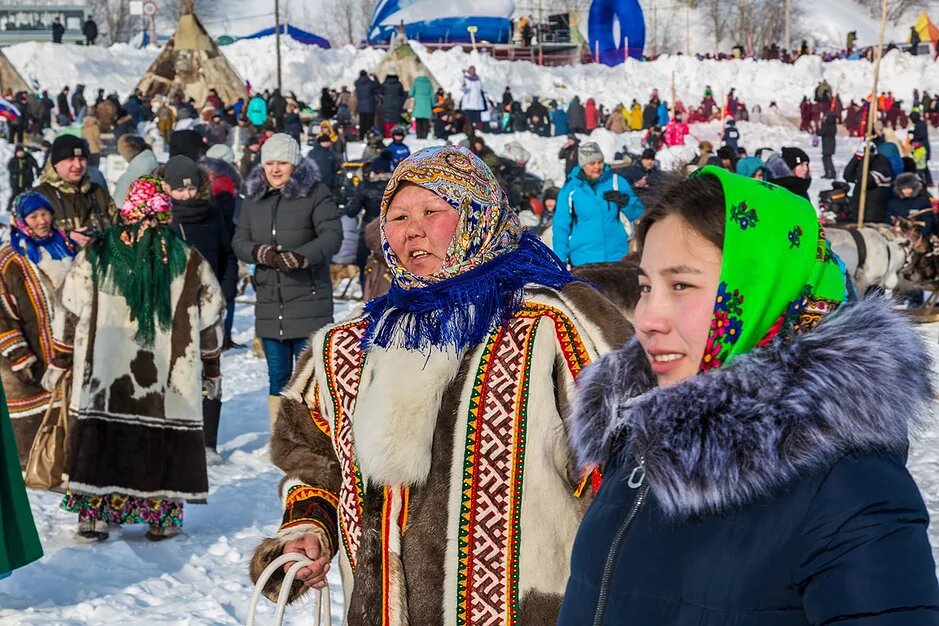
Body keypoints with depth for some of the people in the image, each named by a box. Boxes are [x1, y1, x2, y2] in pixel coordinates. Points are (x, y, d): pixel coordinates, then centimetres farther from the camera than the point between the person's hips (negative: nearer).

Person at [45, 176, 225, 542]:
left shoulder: (95, 255, -1)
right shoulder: (190, 262, -1)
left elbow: (71, 312, 4)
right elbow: (211, 320, 7)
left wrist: (59, 362, 15)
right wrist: (211, 370, 19)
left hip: (103, 374, 1)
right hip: (169, 380, -1)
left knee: (100, 437, 8)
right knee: (166, 440, 7)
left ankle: (94, 517, 9)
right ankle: (162, 519, 10)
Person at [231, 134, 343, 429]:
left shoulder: (316, 193, -5)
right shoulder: (254, 198, 11)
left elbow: (332, 236, -14)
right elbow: (239, 241, 7)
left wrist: (301, 256, -30)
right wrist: (261, 252, -15)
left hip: (309, 300, -5)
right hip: (269, 304, 5)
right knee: (278, 377, 13)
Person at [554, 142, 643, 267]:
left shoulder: (616, 181, 2)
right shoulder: (570, 189, 0)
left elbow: (637, 213, 6)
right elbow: (561, 226, 1)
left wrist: (624, 201, -15)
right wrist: (561, 259, -5)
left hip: (616, 257, 1)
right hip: (583, 260, -1)